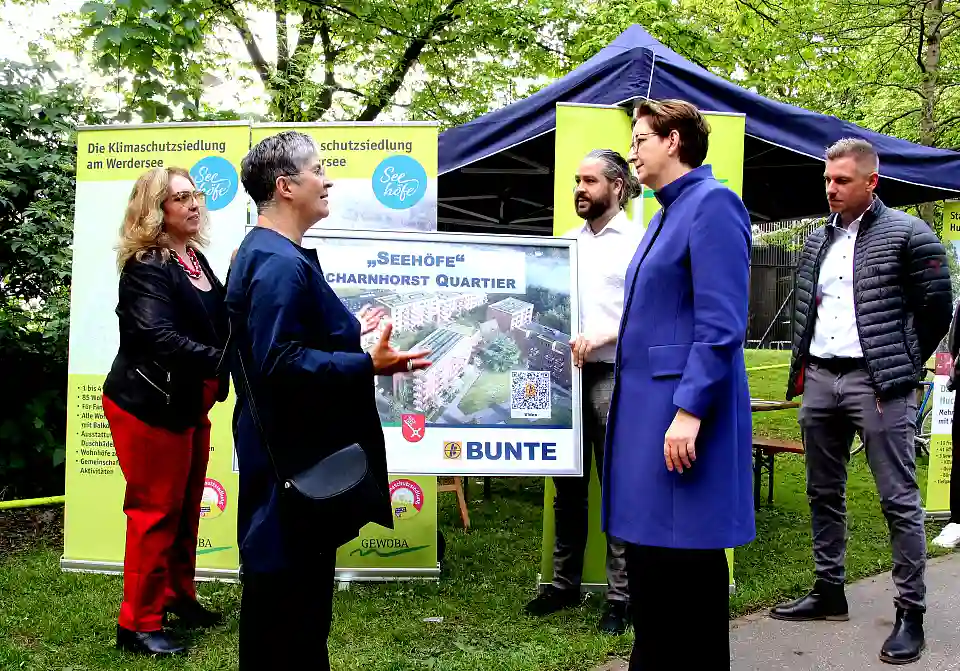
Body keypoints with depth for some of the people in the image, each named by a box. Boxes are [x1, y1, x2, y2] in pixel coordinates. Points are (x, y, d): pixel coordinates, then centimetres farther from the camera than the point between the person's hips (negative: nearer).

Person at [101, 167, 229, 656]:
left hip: (188, 403, 8)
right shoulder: (146, 265, -17)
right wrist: (223, 361, -37)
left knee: (186, 506, 17)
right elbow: (159, 335, -30)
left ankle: (178, 596, 34)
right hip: (149, 405, -8)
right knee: (155, 511, -1)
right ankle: (138, 624, 11)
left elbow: (216, 324, 8)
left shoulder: (194, 258, 8)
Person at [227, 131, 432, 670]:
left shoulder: (272, 254, 13)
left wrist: (351, 335, 24)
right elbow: (280, 363, -27)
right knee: (287, 598, 1)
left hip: (300, 451, 11)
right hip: (293, 458, -11)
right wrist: (367, 364, -27)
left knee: (300, 591, 21)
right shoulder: (279, 263, -21)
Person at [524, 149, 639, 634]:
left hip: (615, 375, -5)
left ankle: (619, 597, 8)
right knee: (568, 485, 12)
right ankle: (565, 584, 24)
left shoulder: (637, 242, -2)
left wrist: (600, 336, -22)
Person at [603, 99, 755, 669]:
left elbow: (721, 323, -19)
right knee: (648, 556, 14)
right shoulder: (669, 212, 18)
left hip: (682, 410, -10)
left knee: (684, 565, -2)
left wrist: (690, 410, -23)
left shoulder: (712, 203, -11)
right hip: (649, 406, 10)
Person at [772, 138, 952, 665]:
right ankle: (829, 592, 26)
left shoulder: (907, 235, -4)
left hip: (876, 384, -6)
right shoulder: (817, 241, 14)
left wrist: (900, 367, 2)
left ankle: (910, 612, 5)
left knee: (899, 500, -4)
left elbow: (936, 309, -2)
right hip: (819, 381, 7)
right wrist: (802, 366, 13)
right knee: (824, 494, 14)